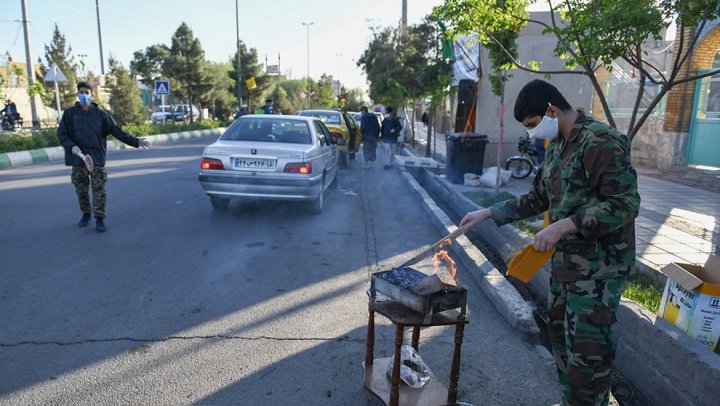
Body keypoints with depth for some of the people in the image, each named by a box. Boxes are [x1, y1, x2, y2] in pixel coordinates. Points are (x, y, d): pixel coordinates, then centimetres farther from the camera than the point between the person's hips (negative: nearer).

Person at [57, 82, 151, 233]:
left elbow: (117, 131, 0)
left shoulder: (100, 113, 4)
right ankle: (86, 214, 29)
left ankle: (99, 219, 4)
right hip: (77, 158, 1)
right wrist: (71, 146, -15)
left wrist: (135, 141, -10)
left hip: (96, 158, -1)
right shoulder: (69, 113, 5)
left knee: (99, 190, -2)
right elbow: (61, 134, 5)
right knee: (81, 189, 10)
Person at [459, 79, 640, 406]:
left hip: (598, 267, -9)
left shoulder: (601, 142, -17)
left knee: (587, 354, -2)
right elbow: (536, 199, 18)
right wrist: (487, 214, 11)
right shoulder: (556, 149, 11)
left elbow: (626, 204, -22)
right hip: (565, 260, 9)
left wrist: (562, 226, -25)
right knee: (560, 333, 19)